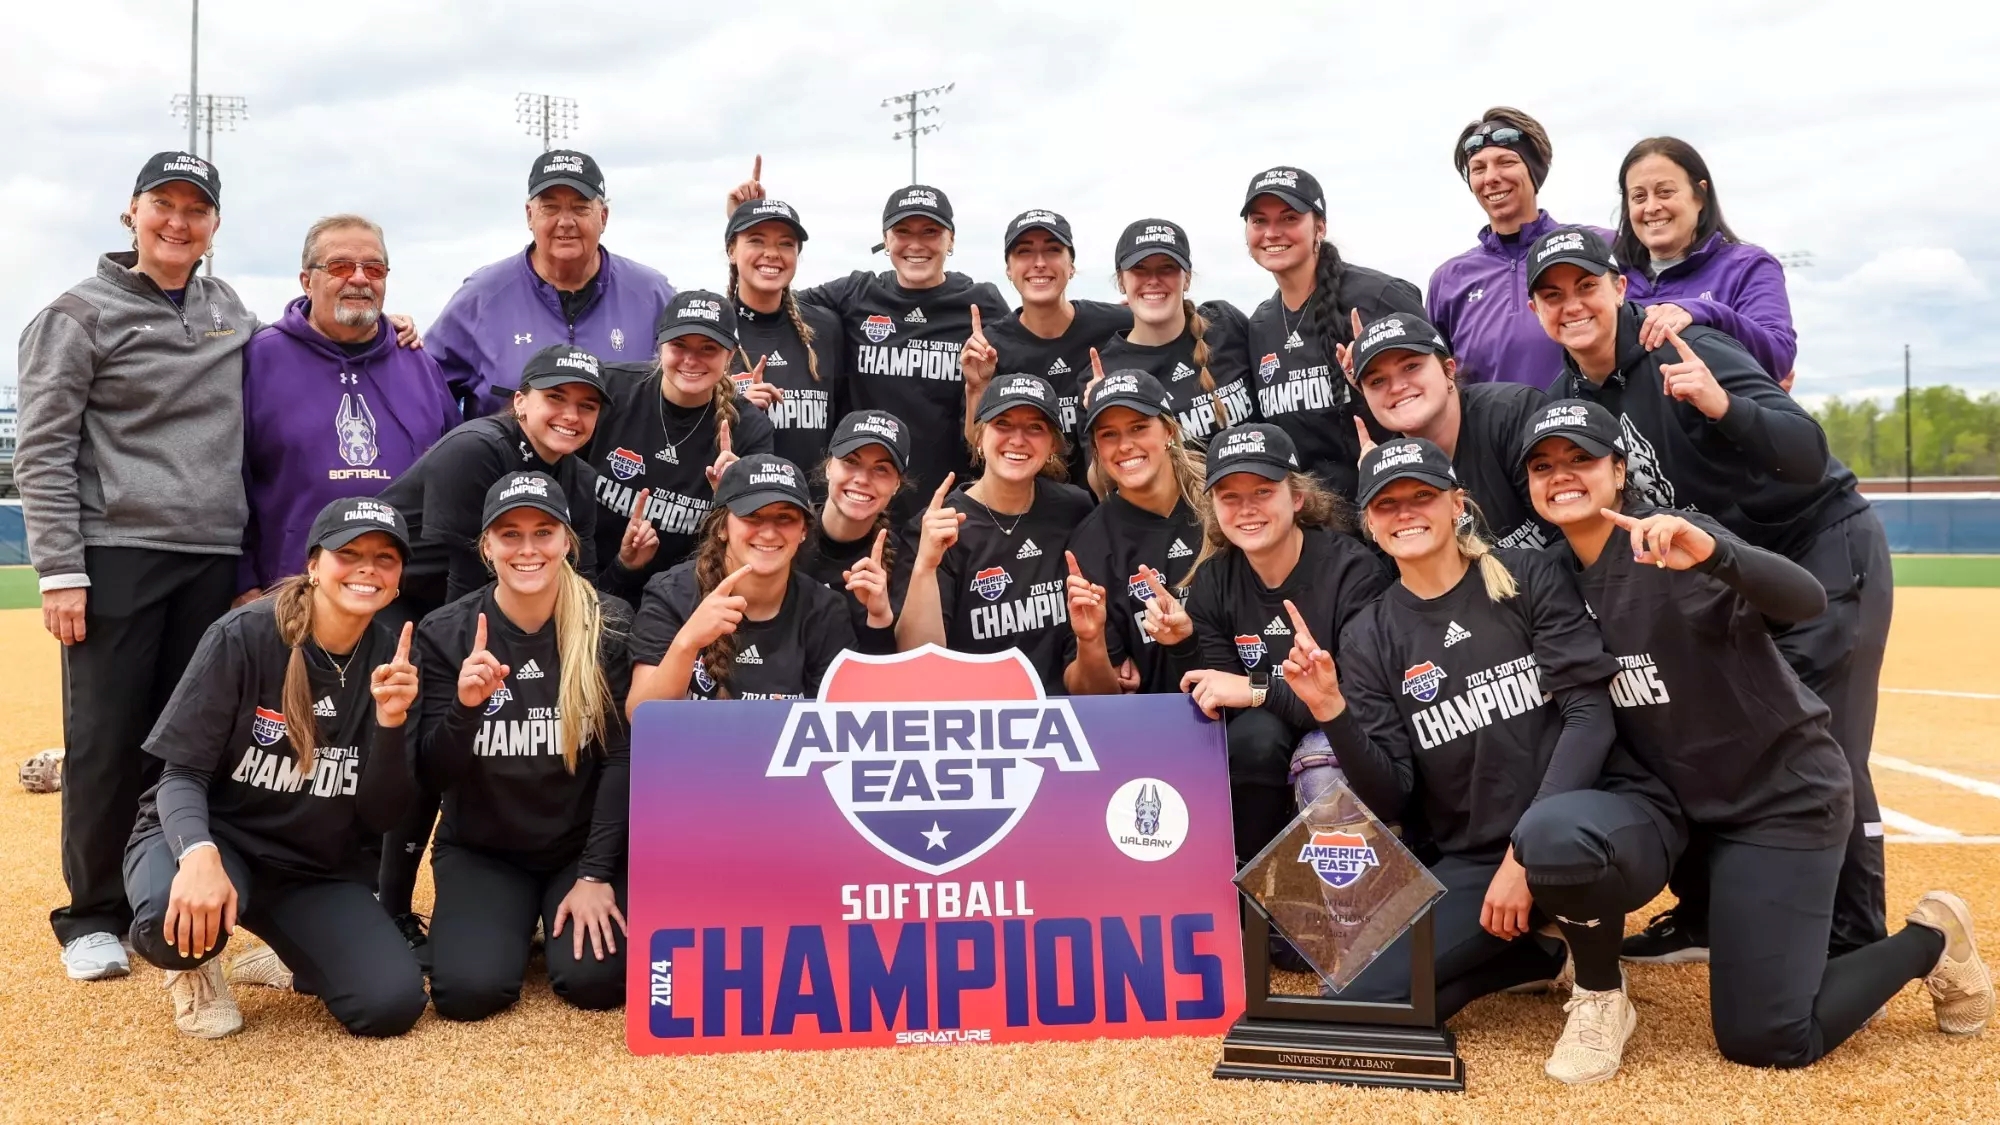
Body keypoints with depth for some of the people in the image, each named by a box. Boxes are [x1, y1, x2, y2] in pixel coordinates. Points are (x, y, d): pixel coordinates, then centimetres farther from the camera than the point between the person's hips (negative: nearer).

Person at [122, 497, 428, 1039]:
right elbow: (182, 774, -12)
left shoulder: (392, 662, -4)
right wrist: (200, 854, -34)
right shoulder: (245, 635, -15)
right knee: (176, 918, -38)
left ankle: (295, 954, 16)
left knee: (393, 1003, -18)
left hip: (316, 867, 3)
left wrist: (390, 721, -23)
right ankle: (198, 961, 2)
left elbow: (381, 817, -5)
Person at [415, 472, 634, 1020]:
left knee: (595, 980, -21)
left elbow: (624, 757, -9)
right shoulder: (445, 633, -7)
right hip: (480, 850, 1)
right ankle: (515, 923, 15)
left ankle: (562, 912, 14)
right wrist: (464, 706, -27)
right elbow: (433, 776, -7)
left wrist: (595, 874, -14)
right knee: (469, 989, -20)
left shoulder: (609, 626, -9)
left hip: (584, 845, 0)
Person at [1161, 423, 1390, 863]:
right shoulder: (1212, 581, -1)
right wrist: (1183, 645, -19)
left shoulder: (1352, 570, -16)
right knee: (1256, 732, -29)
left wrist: (1258, 691, -27)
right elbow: (1217, 710, -2)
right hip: (1267, 750, 4)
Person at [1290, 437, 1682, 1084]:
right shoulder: (1369, 640, 4)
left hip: (1609, 818, -3)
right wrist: (1332, 714, -20)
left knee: (1554, 835, -40)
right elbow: (1390, 801, -2)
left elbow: (1591, 714, -12)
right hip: (1472, 860, 4)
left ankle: (1601, 994, -6)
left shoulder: (1529, 580, -2)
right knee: (1363, 1003, -14)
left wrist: (1524, 851, -20)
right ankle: (1537, 949, 12)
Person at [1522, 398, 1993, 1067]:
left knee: (1762, 1040, -12)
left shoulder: (1669, 543, -20)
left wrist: (1711, 553, -54)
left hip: (1785, 799, -8)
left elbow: (1807, 600, -36)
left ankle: (1929, 939, 14)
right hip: (1690, 804, 8)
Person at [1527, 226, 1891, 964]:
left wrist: (1721, 407, -52)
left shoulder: (1686, 354, -24)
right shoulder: (1568, 398, -2)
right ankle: (1705, 914, 24)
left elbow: (1809, 454, -35)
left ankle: (1856, 952, -1)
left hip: (1825, 549, -7)